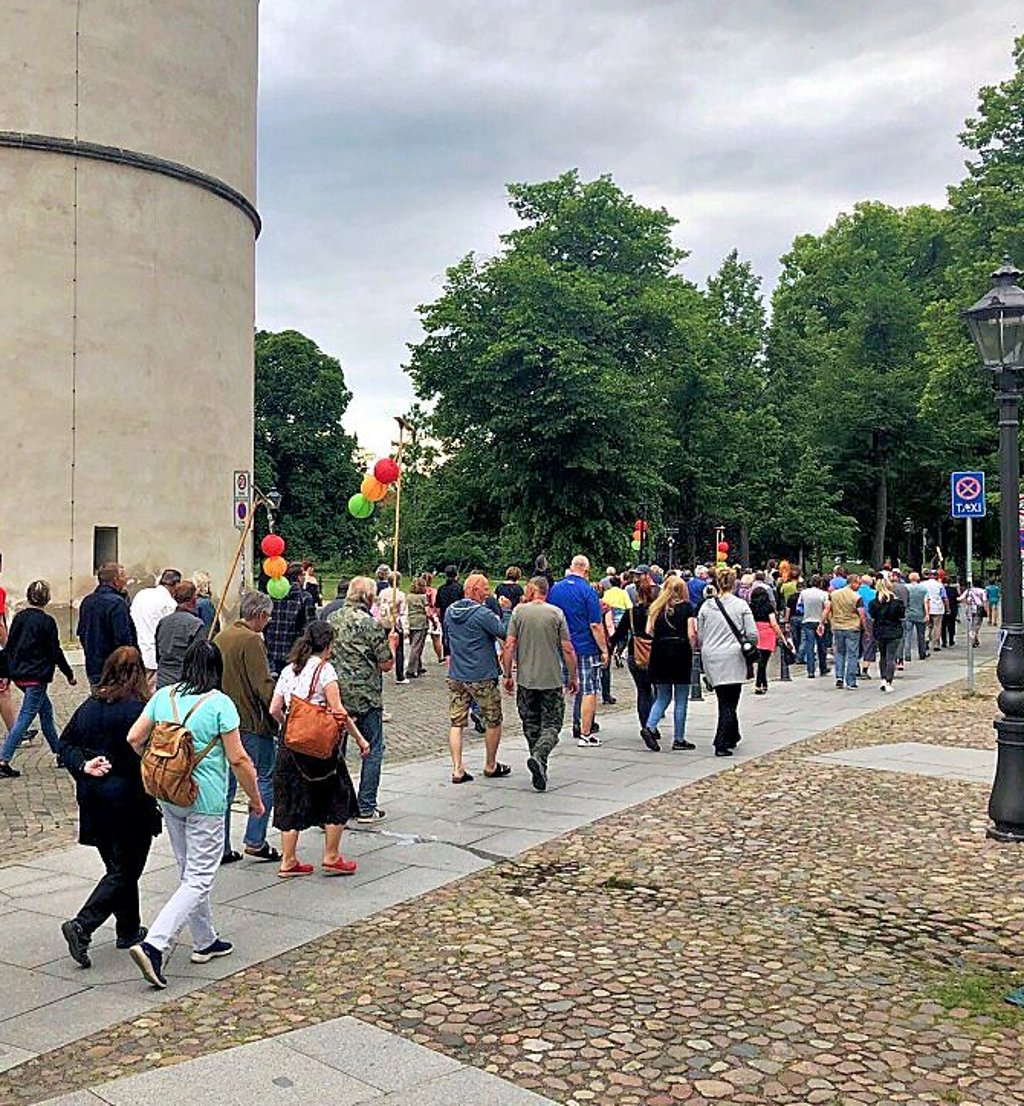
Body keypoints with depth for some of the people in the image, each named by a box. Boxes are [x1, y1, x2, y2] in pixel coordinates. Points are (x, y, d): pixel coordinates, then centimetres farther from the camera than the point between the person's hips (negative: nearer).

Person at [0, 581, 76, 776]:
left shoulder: (19, 617, 6)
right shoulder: (46, 621, -12)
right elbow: (55, 652, -10)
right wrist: (69, 674, 1)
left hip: (19, 675, 7)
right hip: (37, 677, -7)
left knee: (46, 710, 17)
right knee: (25, 718, -4)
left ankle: (59, 753, 24)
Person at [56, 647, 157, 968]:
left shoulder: (89, 706, 5)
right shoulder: (139, 708, -17)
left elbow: (64, 744, 7)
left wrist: (83, 766, -3)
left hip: (92, 800, 7)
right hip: (129, 800, -7)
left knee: (117, 866, 19)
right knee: (125, 871, 3)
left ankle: (129, 930, 29)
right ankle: (82, 926, -10)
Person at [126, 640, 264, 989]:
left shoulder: (164, 696, 0)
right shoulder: (220, 703, -14)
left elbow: (134, 739, 2)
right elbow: (238, 759, -13)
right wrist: (255, 799, 0)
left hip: (169, 797, 6)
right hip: (205, 801, -6)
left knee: (189, 871, 19)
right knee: (199, 879, 0)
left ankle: (205, 941, 32)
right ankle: (153, 945, -12)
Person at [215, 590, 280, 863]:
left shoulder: (219, 638, 11)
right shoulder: (251, 640, -14)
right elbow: (263, 684, -19)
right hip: (251, 722, -8)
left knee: (225, 785, 12)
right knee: (266, 778, 5)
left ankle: (221, 848, 15)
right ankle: (255, 840, 4)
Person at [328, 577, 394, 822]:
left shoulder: (331, 620, 3)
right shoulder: (372, 624, -13)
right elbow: (386, 664, -10)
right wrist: (391, 644, 7)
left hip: (336, 695, 5)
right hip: (366, 698, -5)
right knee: (373, 751, 7)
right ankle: (366, 808, 8)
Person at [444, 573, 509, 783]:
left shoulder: (450, 612, 6)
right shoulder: (483, 614, -16)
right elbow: (506, 635, -17)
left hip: (455, 676, 6)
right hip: (482, 677, -5)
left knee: (456, 723, 7)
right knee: (493, 722, 12)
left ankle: (457, 769, 2)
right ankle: (491, 766, 22)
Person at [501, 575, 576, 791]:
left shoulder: (518, 612, -1)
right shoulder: (556, 613, -2)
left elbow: (509, 646, -5)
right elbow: (567, 650, -4)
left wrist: (508, 675, 5)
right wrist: (572, 678, 7)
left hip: (525, 679, 1)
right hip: (552, 680, -1)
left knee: (531, 725, 12)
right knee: (551, 724, 3)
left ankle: (539, 771, 16)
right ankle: (539, 756, -22)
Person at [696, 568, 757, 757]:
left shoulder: (706, 606, 3)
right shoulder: (740, 605, -5)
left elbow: (699, 636, 7)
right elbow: (752, 634, -6)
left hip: (711, 658, 4)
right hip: (732, 658, -3)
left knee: (724, 701, 17)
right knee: (729, 703, 0)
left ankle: (732, 736, 31)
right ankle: (722, 744, -6)